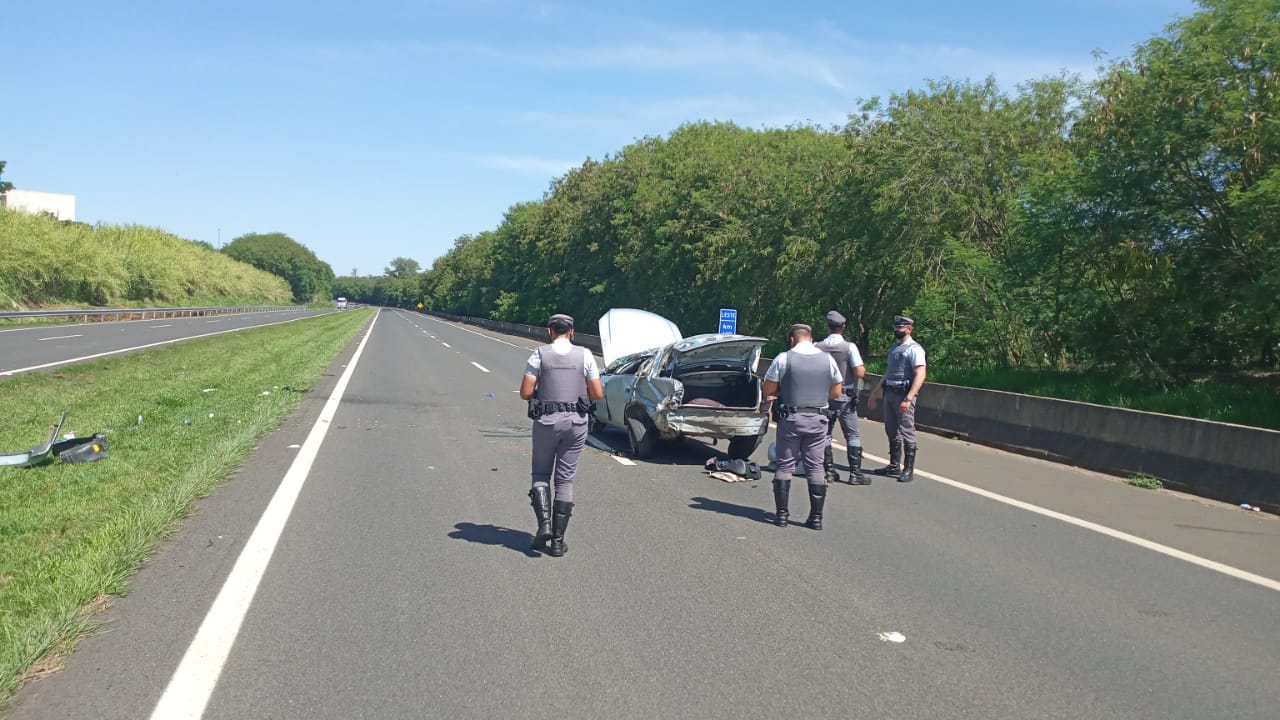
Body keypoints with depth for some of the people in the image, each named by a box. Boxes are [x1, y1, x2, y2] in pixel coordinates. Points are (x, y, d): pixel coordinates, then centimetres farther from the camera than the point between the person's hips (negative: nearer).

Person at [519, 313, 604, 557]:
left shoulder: (539, 355, -3)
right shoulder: (584, 355, 0)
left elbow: (525, 393, -6)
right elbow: (598, 394, -1)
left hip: (546, 421, -1)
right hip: (576, 422, 1)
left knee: (541, 474, 16)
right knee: (565, 479, 8)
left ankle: (544, 522, -6)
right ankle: (558, 541, 9)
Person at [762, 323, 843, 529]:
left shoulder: (783, 359, -5)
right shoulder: (827, 359, 3)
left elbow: (768, 390, -3)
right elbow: (836, 392, 9)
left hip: (790, 418, -2)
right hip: (818, 419, 2)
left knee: (784, 465, 7)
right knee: (815, 467, 8)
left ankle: (782, 514, 6)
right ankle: (816, 516, 9)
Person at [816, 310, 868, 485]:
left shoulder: (818, 347, -4)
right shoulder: (849, 347, -12)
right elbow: (859, 372, -16)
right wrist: (863, 368, 6)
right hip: (845, 398, -3)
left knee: (825, 434, 13)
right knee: (852, 436, 4)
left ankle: (829, 471, 15)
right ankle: (855, 473, 2)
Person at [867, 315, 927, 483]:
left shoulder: (914, 349, -9)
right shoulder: (893, 348, 18)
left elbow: (920, 375, -18)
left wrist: (908, 399, -26)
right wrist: (875, 394, 24)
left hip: (904, 394, -9)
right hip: (889, 393, 9)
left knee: (907, 432, -5)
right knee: (892, 431, 14)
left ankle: (909, 470, 1)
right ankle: (894, 466, 24)